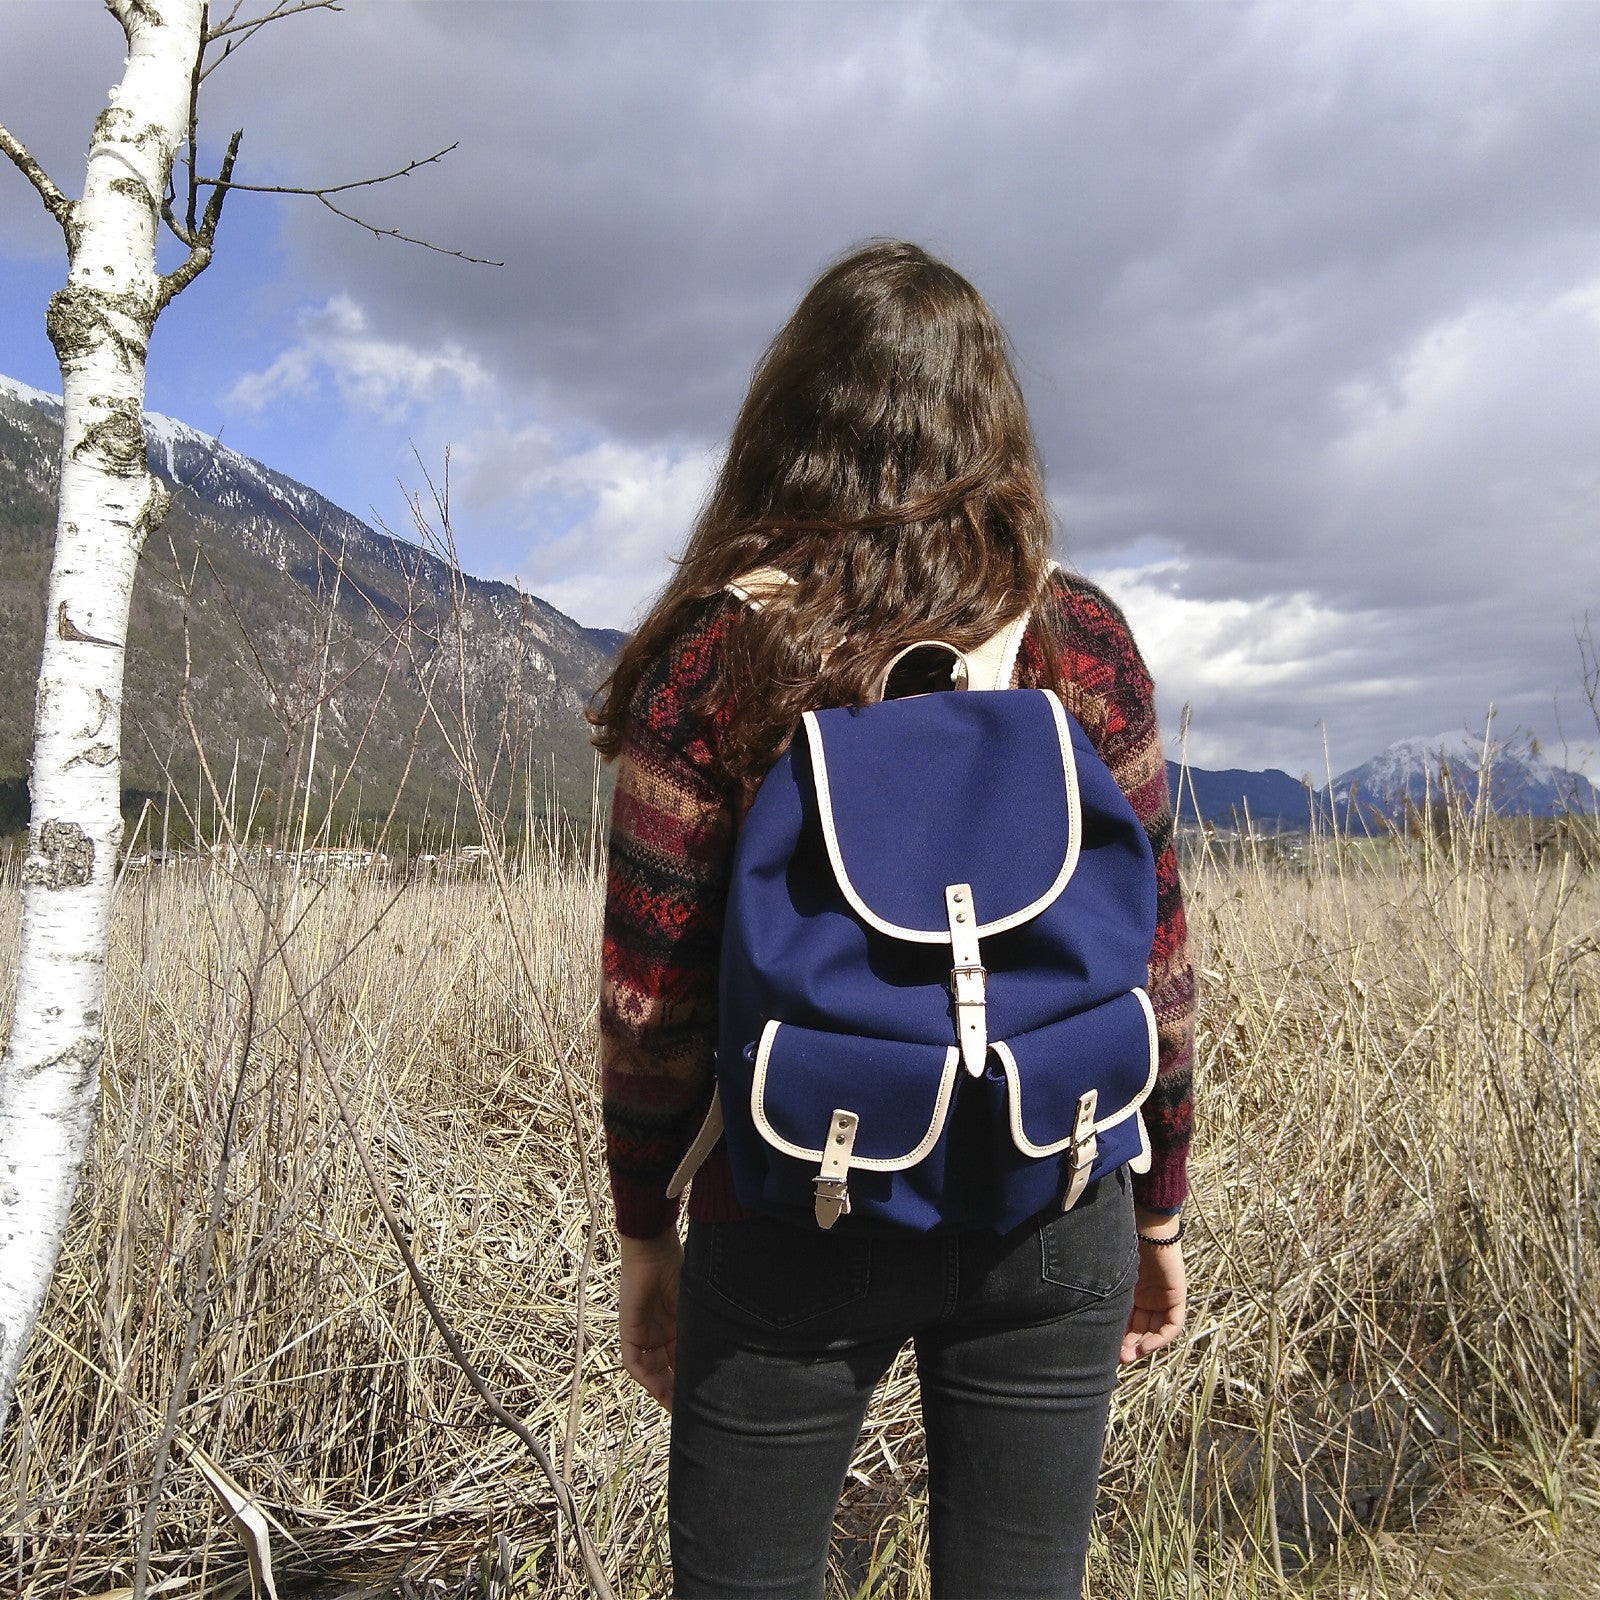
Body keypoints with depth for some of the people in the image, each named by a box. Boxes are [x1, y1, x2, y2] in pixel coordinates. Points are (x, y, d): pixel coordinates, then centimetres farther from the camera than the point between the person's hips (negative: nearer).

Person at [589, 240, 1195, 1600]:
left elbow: (650, 996, -8)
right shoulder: (1085, 639, -3)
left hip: (793, 1221, -2)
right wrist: (1158, 1208, 12)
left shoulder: (717, 653, -10)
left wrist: (645, 1235, 6)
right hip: (1054, 1214, 3)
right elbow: (1156, 966, 0)